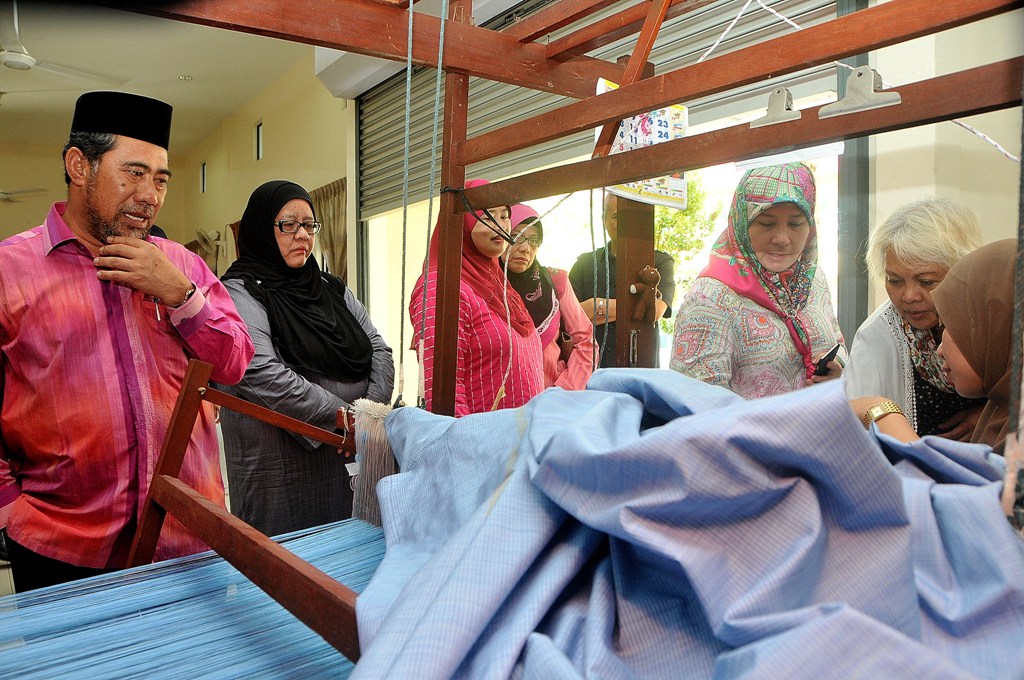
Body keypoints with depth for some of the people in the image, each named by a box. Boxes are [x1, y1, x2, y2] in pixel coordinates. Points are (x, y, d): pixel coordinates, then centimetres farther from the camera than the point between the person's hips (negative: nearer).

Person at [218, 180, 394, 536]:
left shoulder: (333, 289, 14)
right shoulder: (241, 291, -6)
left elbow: (379, 349, 7)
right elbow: (262, 375, -20)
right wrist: (345, 416, -20)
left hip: (348, 457, 6)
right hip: (280, 464, -6)